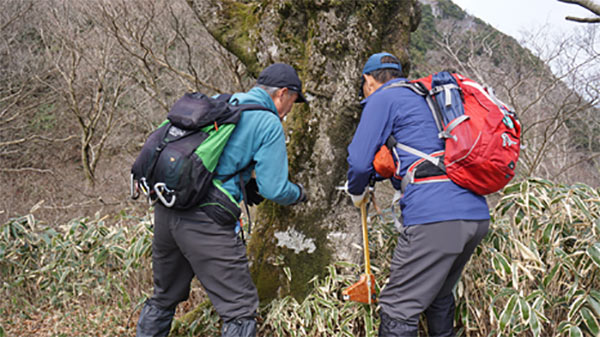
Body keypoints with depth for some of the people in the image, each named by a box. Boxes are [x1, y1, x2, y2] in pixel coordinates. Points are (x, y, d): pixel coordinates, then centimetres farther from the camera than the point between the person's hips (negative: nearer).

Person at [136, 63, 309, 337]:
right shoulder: (269, 123, -3)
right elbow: (274, 189, -8)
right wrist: (298, 193, 17)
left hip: (165, 211, 8)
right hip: (205, 222, -8)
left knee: (164, 297, 26)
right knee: (240, 309, 2)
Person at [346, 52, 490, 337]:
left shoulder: (383, 98, 4)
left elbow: (359, 160, -3)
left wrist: (357, 192, 17)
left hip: (435, 216, -9)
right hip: (477, 216, 9)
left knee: (399, 308, -4)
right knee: (439, 298, 25)